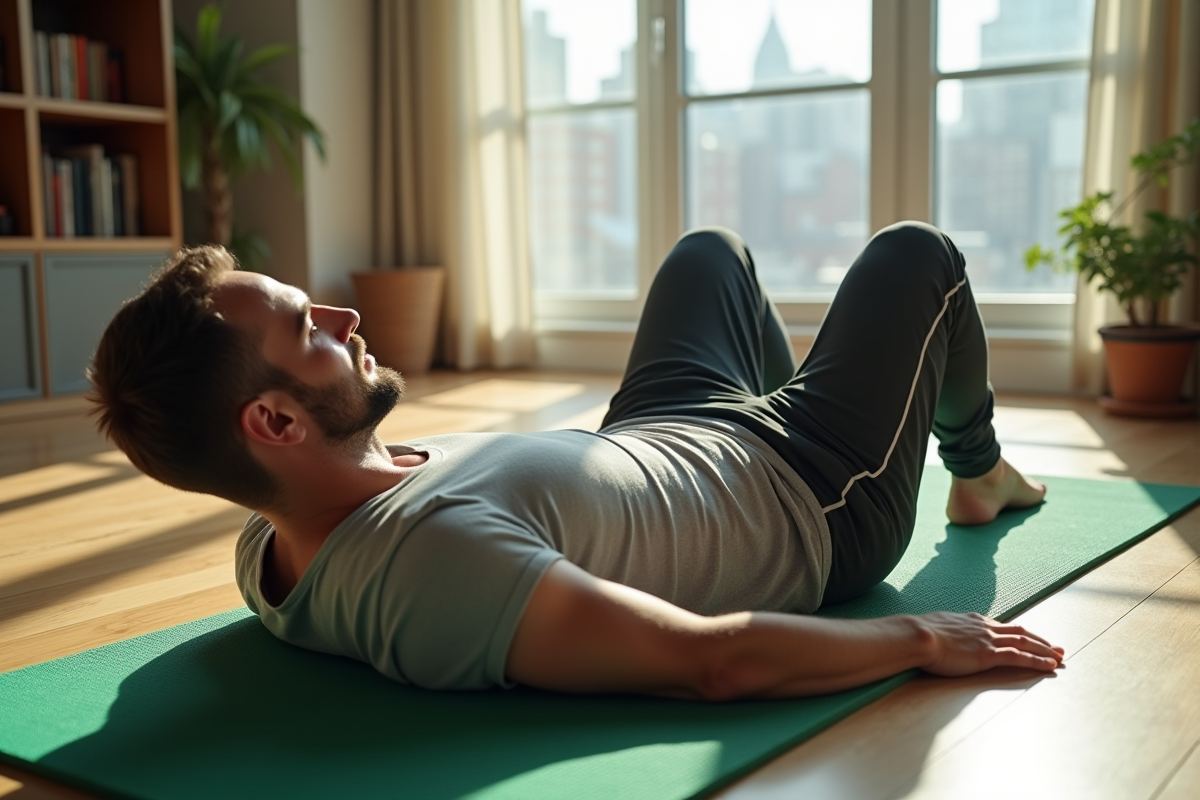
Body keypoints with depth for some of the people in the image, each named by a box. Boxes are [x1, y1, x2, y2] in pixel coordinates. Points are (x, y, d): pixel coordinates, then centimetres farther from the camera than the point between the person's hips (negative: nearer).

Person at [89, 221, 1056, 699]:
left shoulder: (269, 551, -18)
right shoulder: (429, 555, -47)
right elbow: (711, 661, -44)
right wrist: (921, 637, -33)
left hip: (652, 439, 8)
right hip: (819, 500, -7)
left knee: (712, 247, 29)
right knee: (916, 254, 14)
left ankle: (796, 393, 58)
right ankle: (979, 473, 44)